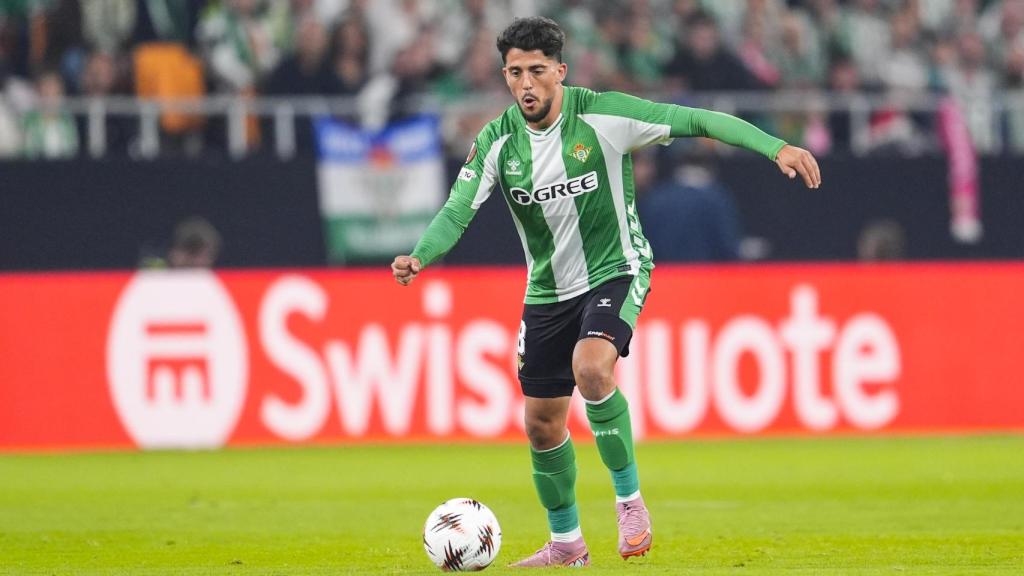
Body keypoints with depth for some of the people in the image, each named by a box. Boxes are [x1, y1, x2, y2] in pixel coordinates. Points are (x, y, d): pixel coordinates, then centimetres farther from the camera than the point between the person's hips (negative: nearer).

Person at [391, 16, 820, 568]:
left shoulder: (602, 117, -17)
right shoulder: (497, 141, -8)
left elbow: (695, 121, -19)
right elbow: (457, 211, -12)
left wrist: (776, 147, -28)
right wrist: (420, 257, -34)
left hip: (615, 273, -5)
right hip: (547, 290, 5)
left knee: (591, 366, -33)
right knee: (541, 424, 8)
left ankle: (629, 498, -15)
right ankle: (566, 544, 30)